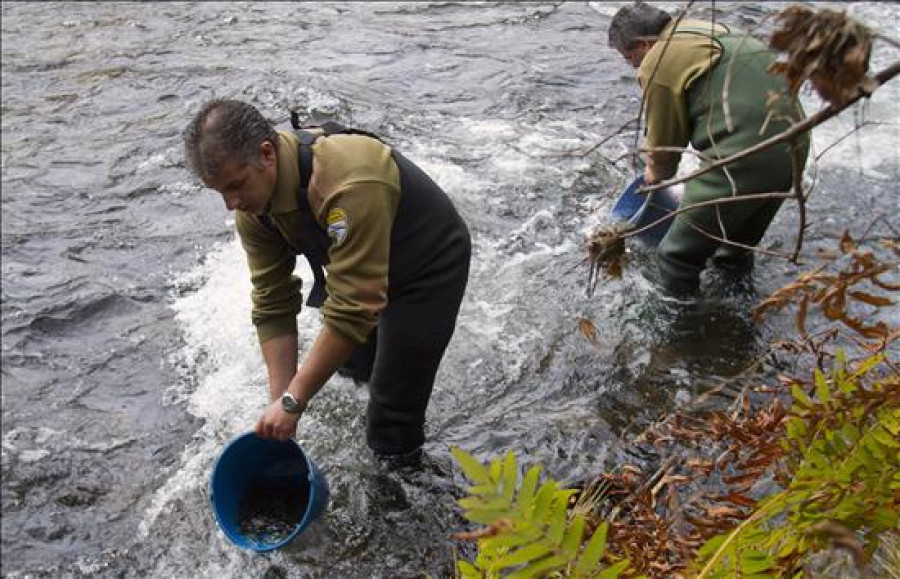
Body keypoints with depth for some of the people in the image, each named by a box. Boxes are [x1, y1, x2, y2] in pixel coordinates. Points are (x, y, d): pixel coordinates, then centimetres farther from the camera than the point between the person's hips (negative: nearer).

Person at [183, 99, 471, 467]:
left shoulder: (349, 184, -43)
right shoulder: (252, 204, -17)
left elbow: (353, 308, -39)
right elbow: (272, 305, -13)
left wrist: (294, 400, -33)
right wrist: (280, 402, -18)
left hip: (431, 266, -7)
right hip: (360, 266, 7)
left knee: (396, 395, -7)